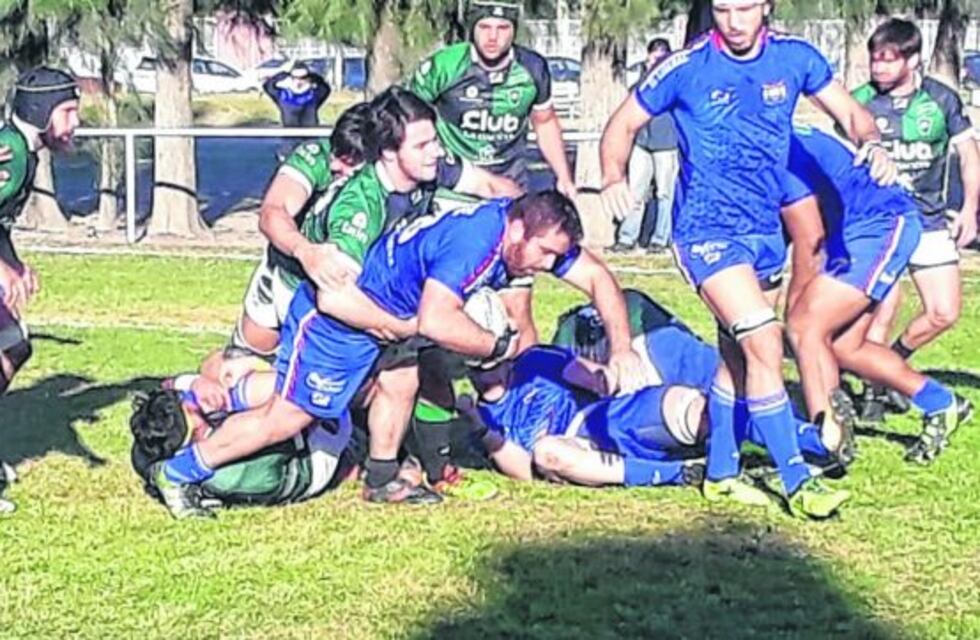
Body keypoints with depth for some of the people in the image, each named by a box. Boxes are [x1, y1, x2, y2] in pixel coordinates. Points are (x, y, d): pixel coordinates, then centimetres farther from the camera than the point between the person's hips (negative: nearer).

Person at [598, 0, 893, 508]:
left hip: (764, 228, 6)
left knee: (736, 355, 15)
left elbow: (850, 113, 6)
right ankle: (796, 480, -10)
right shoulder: (687, 67, -11)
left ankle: (720, 472, 28)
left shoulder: (794, 58, -1)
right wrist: (614, 178, -21)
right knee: (764, 342, -17)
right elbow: (624, 124, -2)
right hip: (707, 230, -5)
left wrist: (872, 142, -16)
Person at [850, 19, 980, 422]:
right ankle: (875, 388, 9)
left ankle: (894, 360, 26)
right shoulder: (860, 102, -6)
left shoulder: (941, 99, -1)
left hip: (930, 219, 3)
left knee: (944, 313, 0)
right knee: (883, 310, -11)